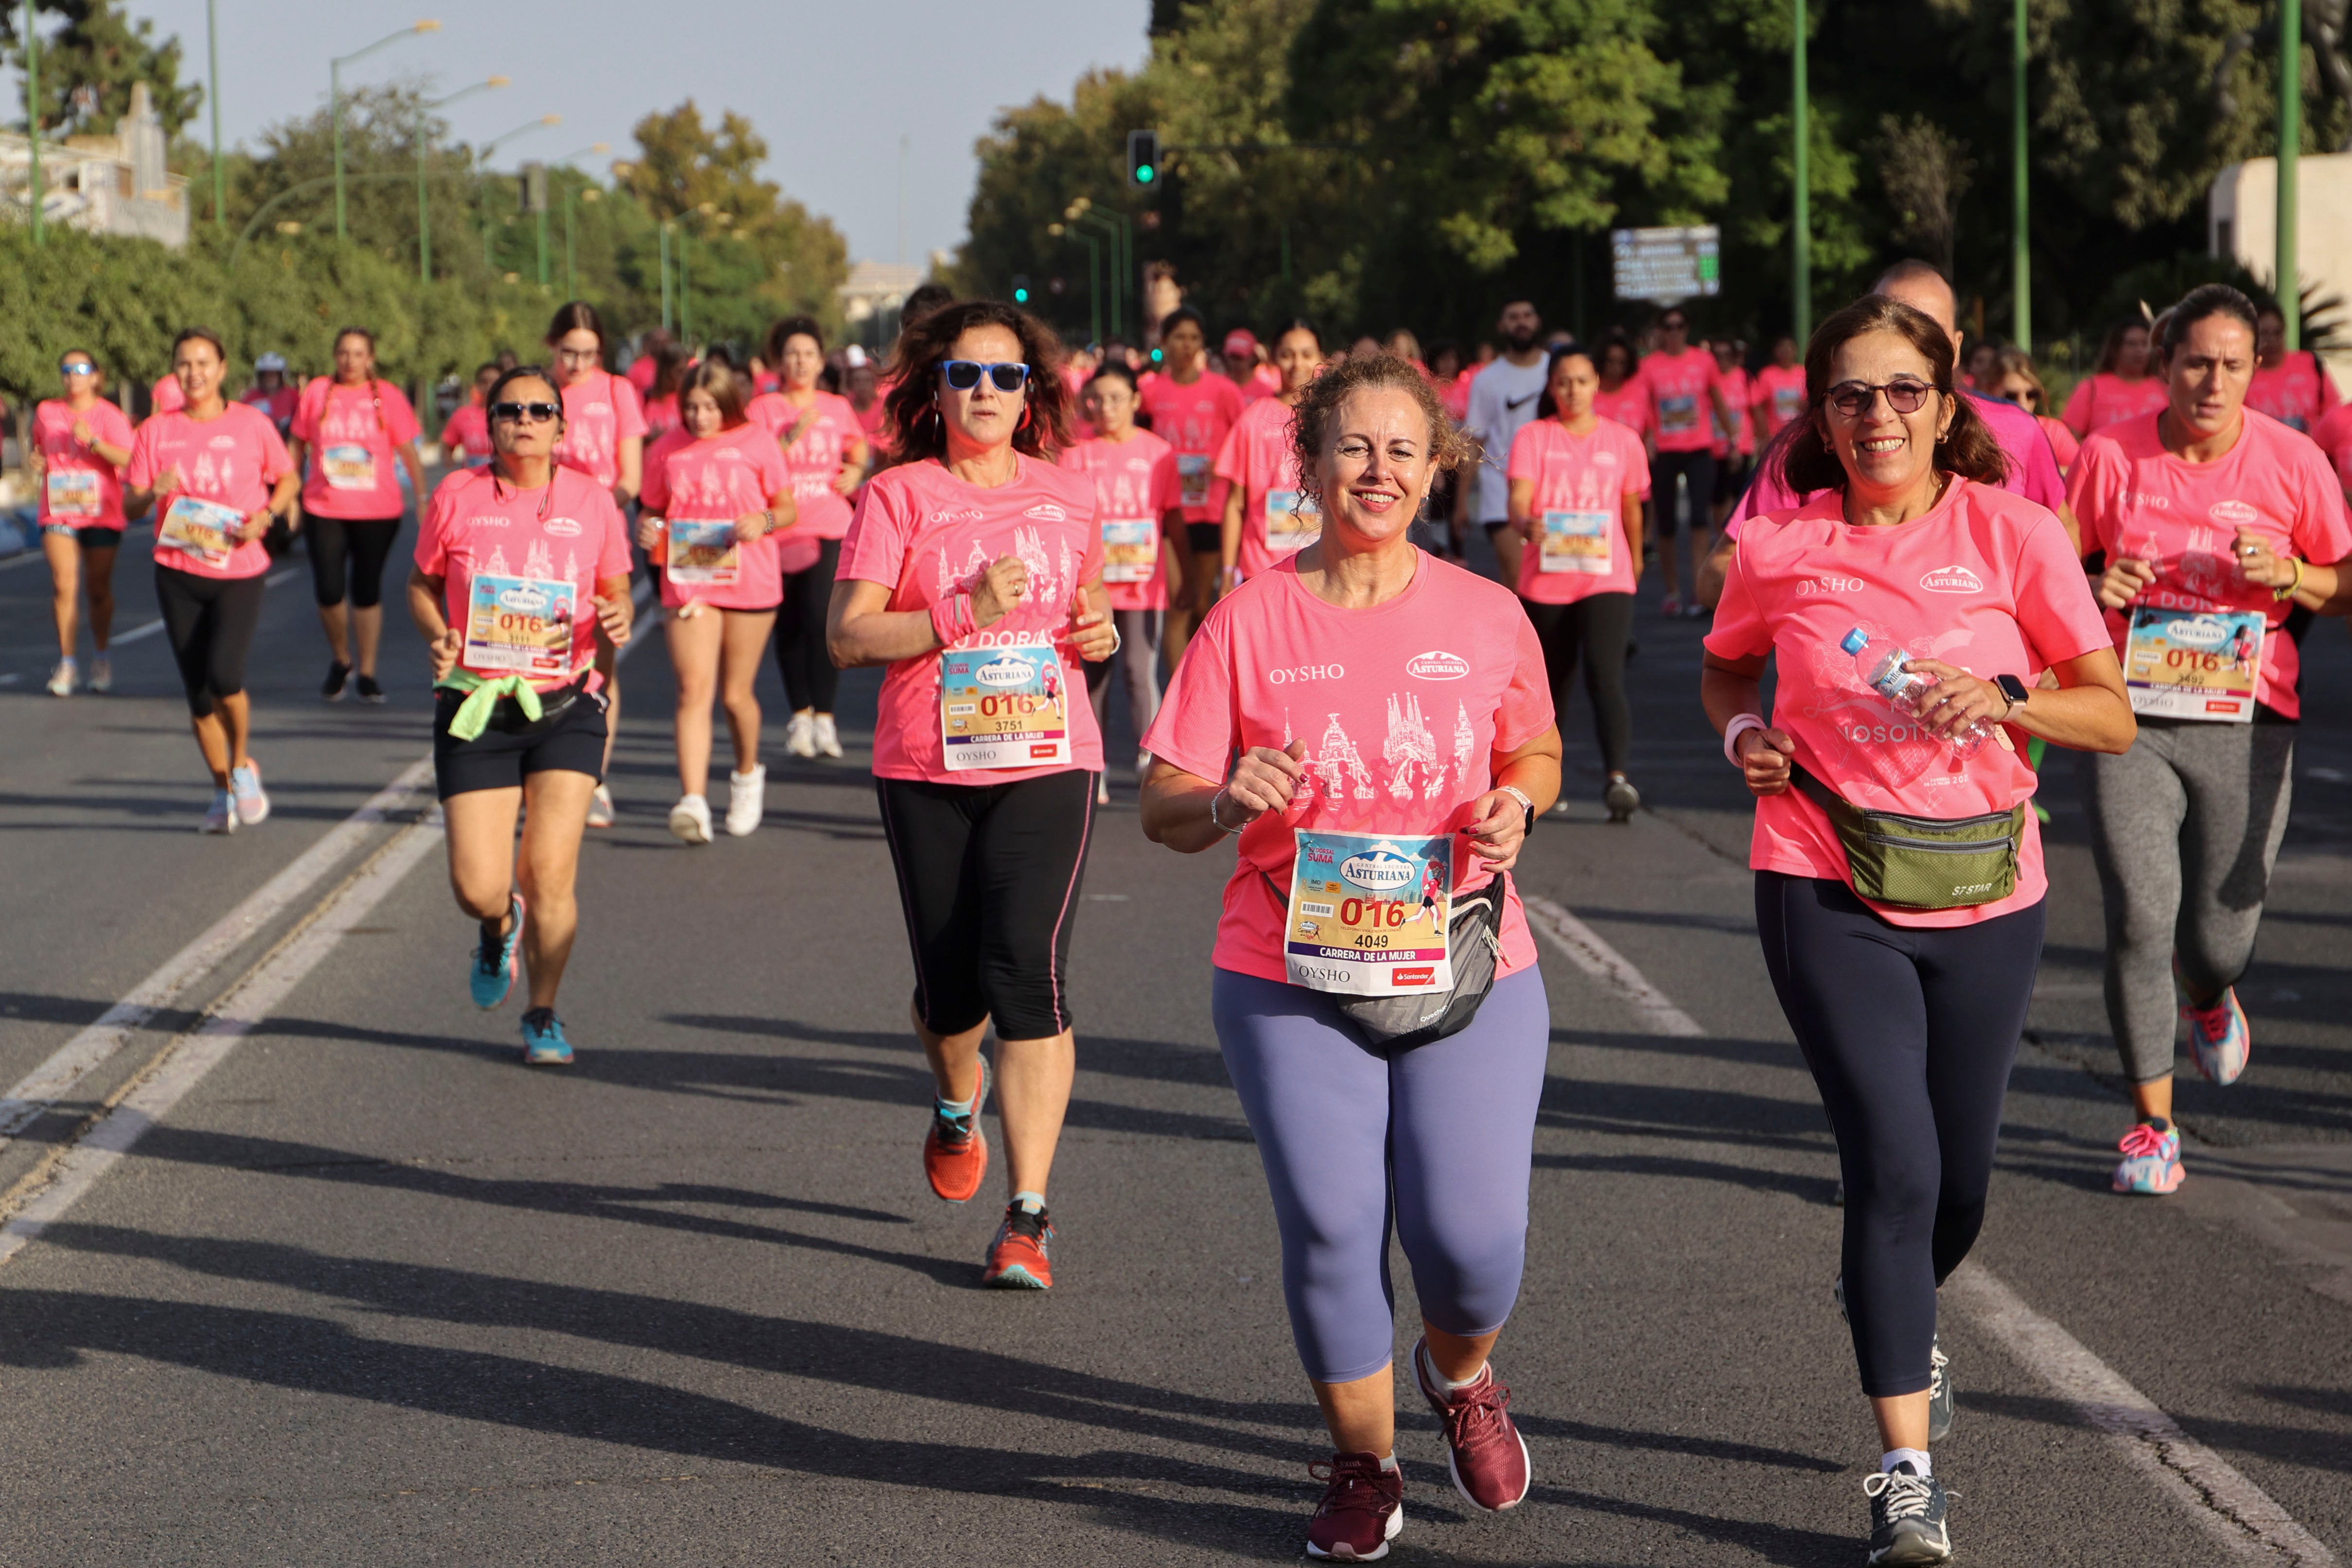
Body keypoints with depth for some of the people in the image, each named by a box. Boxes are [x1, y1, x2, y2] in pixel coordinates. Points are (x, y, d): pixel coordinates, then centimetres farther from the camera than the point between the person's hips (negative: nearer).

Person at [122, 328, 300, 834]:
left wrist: (265, 516, -9)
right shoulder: (157, 431, 2)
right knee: (198, 690, 4)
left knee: (224, 673, -20)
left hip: (239, 571, -3)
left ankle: (243, 766, 7)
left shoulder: (252, 424, -1)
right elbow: (129, 505, 4)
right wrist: (152, 493, -19)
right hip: (178, 573, 3)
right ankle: (223, 790, 21)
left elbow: (289, 479, 10)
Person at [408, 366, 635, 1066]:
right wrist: (437, 636, -8)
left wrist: (616, 621, -10)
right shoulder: (457, 497, 0)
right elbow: (422, 584, 12)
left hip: (566, 706, 0)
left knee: (550, 875, -7)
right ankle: (499, 930, 34)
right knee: (477, 886, -5)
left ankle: (544, 1015, 15)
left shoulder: (591, 501, 2)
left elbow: (616, 591, 13)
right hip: (476, 709, 0)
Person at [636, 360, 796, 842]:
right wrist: (646, 529, -5)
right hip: (687, 581, 1)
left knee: (736, 693, 8)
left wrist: (763, 522, -16)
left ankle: (747, 774, 37)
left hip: (749, 582, -1)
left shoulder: (757, 442, 0)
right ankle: (693, 800, -22)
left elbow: (787, 509, 5)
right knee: (694, 689, -13)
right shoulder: (667, 451, 5)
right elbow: (653, 509, 17)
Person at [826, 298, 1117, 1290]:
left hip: (1046, 763, 1)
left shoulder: (1067, 497, 9)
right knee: (950, 985, 7)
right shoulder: (898, 497, -1)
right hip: (927, 771, -1)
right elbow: (847, 636, -8)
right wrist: (965, 611, -19)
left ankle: (1028, 1217, -11)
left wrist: (1100, 630, 4)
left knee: (1027, 969, -14)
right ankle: (958, 1103, 45)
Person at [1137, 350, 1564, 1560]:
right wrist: (1228, 800, -22)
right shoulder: (1252, 620, -2)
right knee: (1330, 1230, -6)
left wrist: (1517, 803, -4)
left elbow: (1535, 755, 19)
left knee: (1471, 1235, -9)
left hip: (1467, 971, 1)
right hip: (1290, 977, -1)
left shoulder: (1485, 616, 3)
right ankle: (1364, 1469, 21)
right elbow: (1164, 812, 1)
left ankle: (1458, 1372, 29)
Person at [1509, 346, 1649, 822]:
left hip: (1607, 579, -1)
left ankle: (1617, 778, -28)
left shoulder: (1623, 440, 7)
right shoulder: (1533, 437, 2)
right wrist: (1527, 524, -32)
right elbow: (1519, 499, -11)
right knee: (1551, 681, 10)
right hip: (1545, 580, 1)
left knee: (1605, 675, -18)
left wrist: (1635, 560, 27)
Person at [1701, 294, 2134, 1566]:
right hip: (1829, 896, -2)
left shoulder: (2013, 533, -4)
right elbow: (1724, 667, 17)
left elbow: (2113, 718, -1)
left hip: (1984, 898, 2)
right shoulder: (1781, 547, -3)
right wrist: (1742, 734, -4)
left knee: (1960, 1183, 14)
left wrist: (2001, 700, -18)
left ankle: (1889, 1309, 51)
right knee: (1896, 1166, -14)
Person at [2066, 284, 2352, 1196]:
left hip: (2247, 724, 0)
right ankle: (2152, 1126, 4)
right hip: (2134, 719, 0)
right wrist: (2093, 588, -11)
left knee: (2219, 939, 3)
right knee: (2139, 917, -12)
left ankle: (2209, 1002, 44)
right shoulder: (2110, 455, -2)